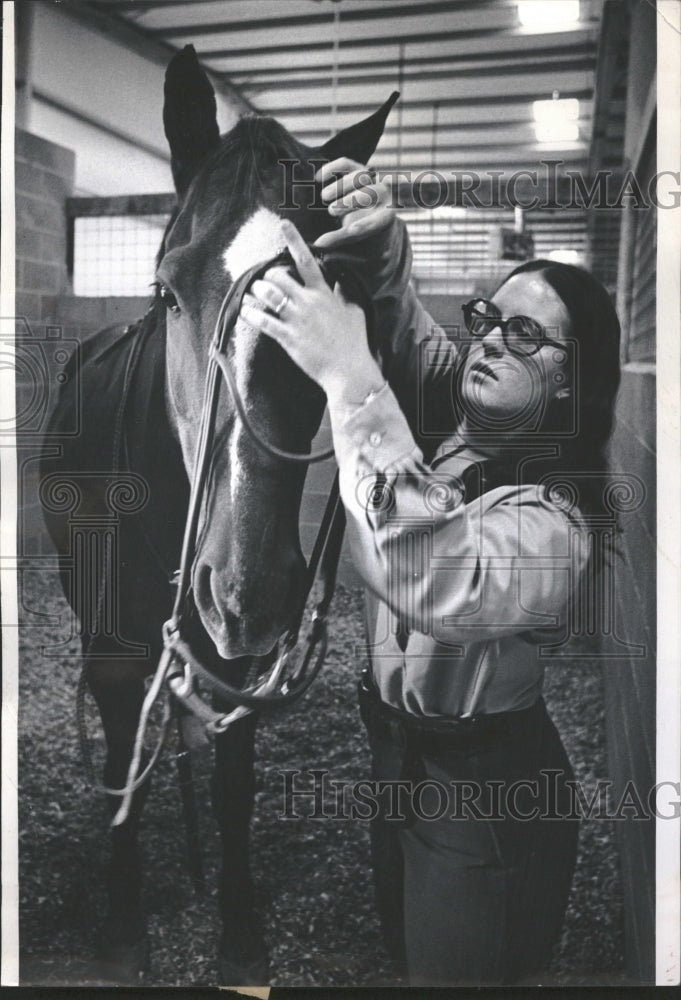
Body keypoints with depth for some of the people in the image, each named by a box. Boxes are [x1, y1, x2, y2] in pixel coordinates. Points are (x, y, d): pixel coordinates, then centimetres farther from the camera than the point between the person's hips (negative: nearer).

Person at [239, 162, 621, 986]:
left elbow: (439, 585, -51)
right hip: (401, 759, 8)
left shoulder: (551, 522, -30)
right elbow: (411, 334, 7)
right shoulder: (465, 430, -6)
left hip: (483, 798, -8)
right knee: (402, 951, 28)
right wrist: (386, 253, -16)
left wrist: (352, 379, -53)